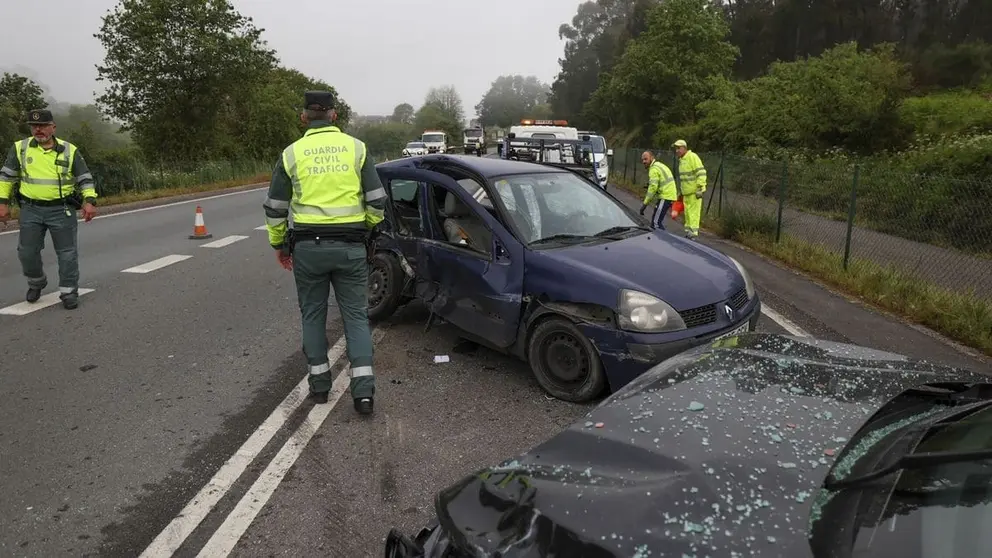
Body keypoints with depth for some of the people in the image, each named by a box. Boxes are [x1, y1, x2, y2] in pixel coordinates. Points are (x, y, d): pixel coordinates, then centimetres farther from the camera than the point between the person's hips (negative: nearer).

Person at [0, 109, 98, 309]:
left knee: (67, 253, 0)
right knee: (27, 253, 8)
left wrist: (89, 201, -11)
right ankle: (36, 283, 34)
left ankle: (69, 292, 11)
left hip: (62, 210, -2)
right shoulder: (20, 148, 3)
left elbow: (85, 178, 3)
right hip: (30, 210, 2)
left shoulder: (69, 150, 0)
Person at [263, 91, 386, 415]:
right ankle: (363, 389, 0)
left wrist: (278, 244, 19)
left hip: (308, 246, 0)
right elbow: (377, 200, 2)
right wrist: (366, 227, 21)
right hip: (350, 246, 0)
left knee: (313, 314, 15)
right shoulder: (356, 148, 1)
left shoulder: (292, 153, 2)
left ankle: (319, 383, 23)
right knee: (356, 315, 7)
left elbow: (275, 208, 5)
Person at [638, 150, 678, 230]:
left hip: (665, 197, -11)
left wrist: (645, 204, -20)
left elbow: (653, 187, -21)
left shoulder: (654, 169, -12)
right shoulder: (660, 165, 21)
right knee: (658, 220, 19)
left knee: (656, 222, -12)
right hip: (671, 196, 11)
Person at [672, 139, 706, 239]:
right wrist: (681, 191, 24)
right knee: (687, 212, 12)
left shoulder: (693, 157, -12)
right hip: (686, 192, 9)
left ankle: (693, 231, -6)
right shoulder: (681, 160, 16)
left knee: (693, 211, -8)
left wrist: (700, 187, -21)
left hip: (695, 191, -9)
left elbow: (701, 173, -17)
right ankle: (688, 230, 19)